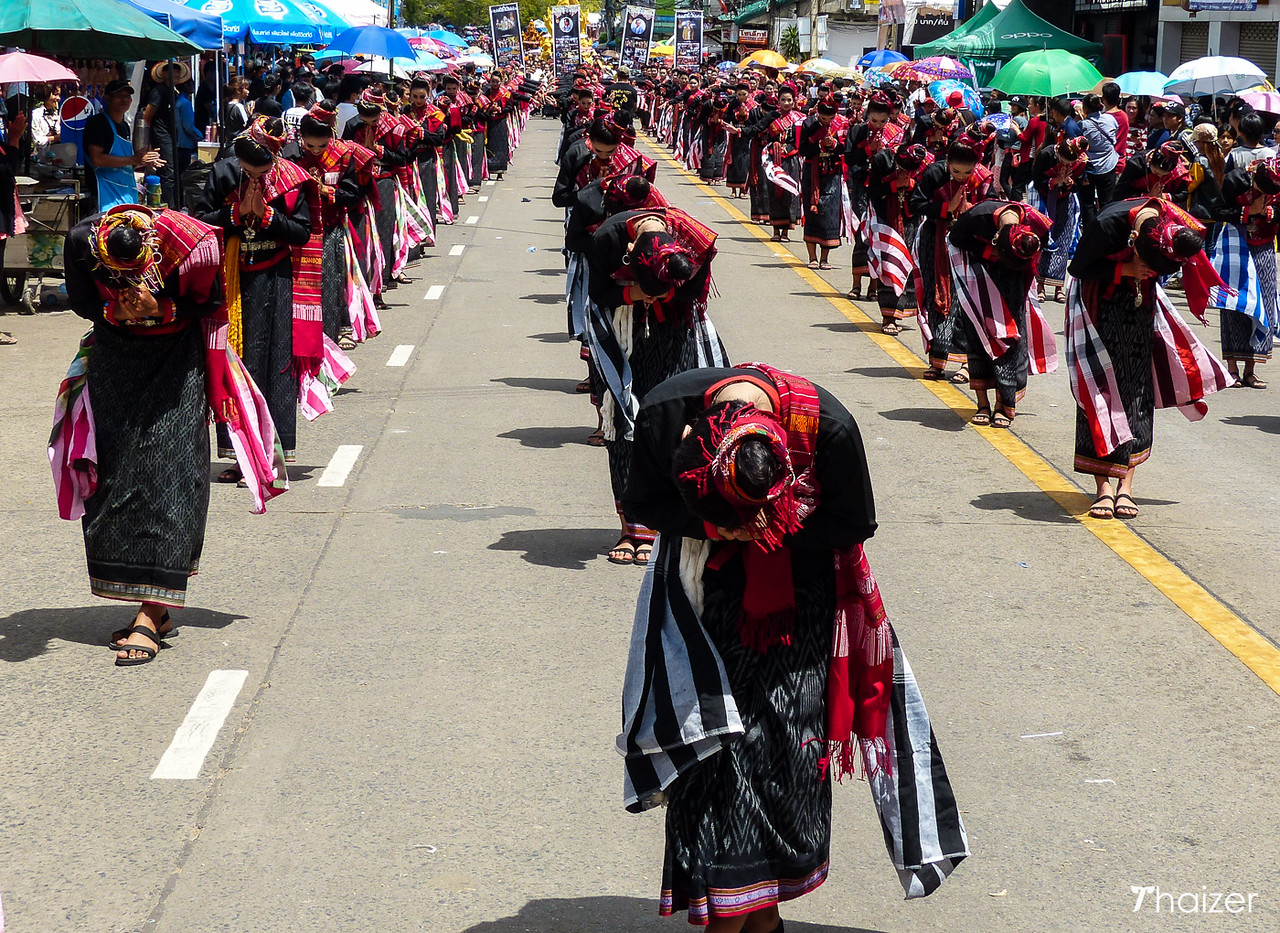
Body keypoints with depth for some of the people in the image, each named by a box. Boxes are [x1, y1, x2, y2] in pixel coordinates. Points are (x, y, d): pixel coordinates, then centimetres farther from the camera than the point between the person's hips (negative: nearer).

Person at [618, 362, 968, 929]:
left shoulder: (828, 425, -30)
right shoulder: (664, 414, -27)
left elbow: (855, 523, -13)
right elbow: (643, 502, -8)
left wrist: (773, 527, -25)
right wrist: (709, 524, -25)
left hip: (798, 592, -1)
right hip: (708, 584, 1)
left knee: (783, 733, -4)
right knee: (712, 730, -6)